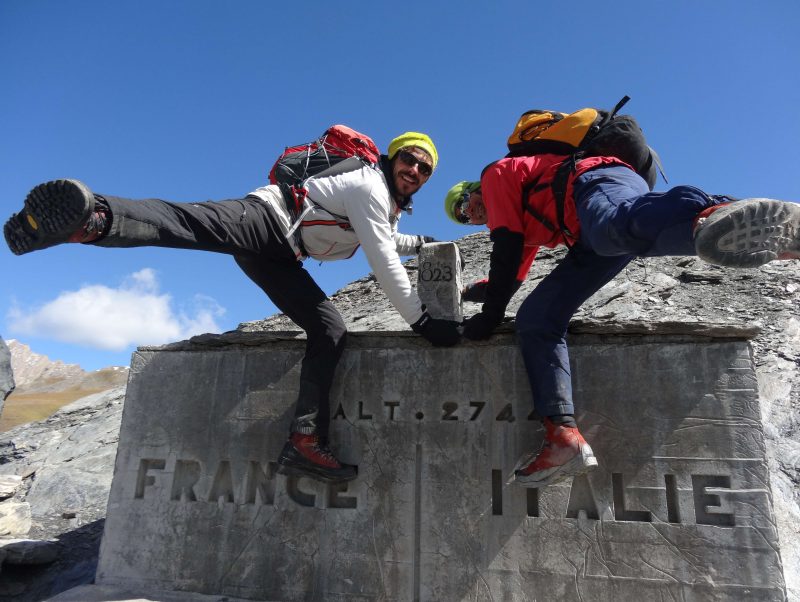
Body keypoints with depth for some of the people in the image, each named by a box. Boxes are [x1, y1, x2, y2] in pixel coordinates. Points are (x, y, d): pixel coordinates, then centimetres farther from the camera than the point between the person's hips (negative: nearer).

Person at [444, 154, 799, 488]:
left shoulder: (496, 174, 15)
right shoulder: (525, 223, 37)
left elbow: (506, 250, 2)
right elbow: (513, 277, 44)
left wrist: (490, 315, 3)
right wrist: (478, 291, 60)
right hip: (593, 240, 7)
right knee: (535, 319, -2)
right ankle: (564, 435, -15)